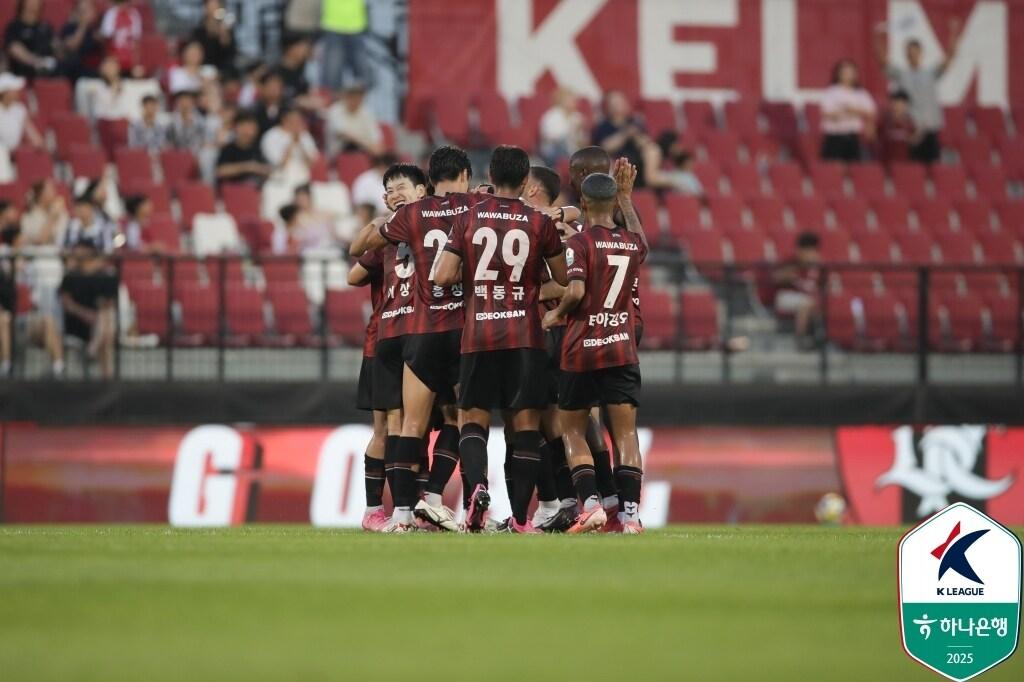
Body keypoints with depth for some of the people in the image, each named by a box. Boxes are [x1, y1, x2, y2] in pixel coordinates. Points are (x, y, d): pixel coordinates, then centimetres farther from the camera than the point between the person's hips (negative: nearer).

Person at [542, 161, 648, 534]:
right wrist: (626, 197, 38)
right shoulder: (632, 242, 6)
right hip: (621, 350, 3)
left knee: (573, 432, 9)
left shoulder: (579, 242, -9)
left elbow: (575, 292, -22)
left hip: (580, 351, -3)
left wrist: (556, 314, -2)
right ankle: (630, 512, -4)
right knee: (625, 434, 3)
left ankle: (591, 504, -5)